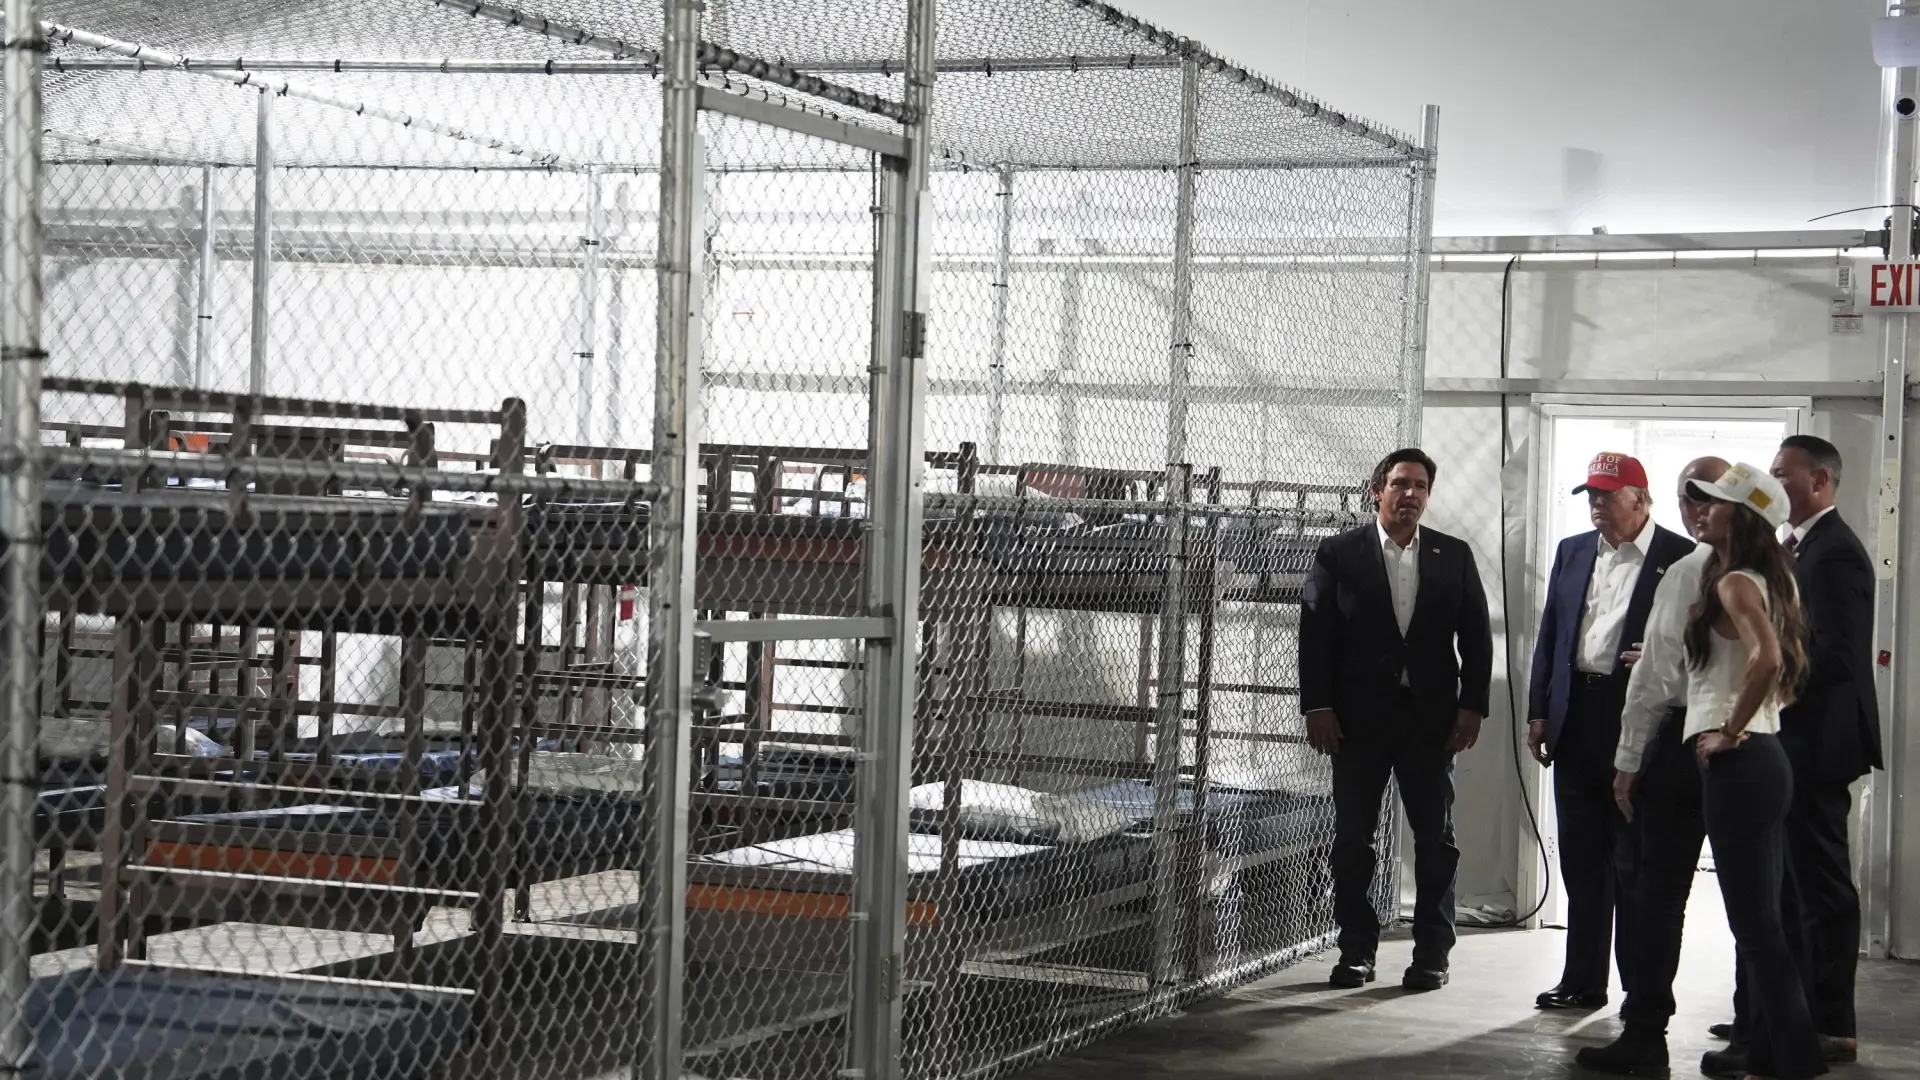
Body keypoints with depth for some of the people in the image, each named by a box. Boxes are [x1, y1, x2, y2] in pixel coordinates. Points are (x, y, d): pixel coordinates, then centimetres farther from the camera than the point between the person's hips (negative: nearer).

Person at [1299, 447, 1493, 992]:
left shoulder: (1454, 556, 7)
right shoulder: (1338, 554, 2)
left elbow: (1477, 636, 6)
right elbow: (1315, 633, -1)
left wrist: (1472, 706, -2)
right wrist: (1317, 707, -8)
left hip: (1432, 717, 1)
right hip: (1358, 717, -1)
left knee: (1436, 840, 3)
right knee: (1352, 839, 3)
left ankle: (1432, 953, 11)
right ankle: (1356, 950, 12)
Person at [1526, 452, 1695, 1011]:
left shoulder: (1681, 559, -4)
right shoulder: (1572, 552, 13)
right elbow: (1549, 635, 14)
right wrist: (1539, 712, 10)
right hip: (1577, 718, 6)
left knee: (1635, 862, 0)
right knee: (1581, 858, 11)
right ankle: (1583, 980, 19)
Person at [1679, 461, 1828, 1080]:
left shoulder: (1733, 583, -13)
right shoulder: (1768, 580, 16)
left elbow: (1766, 658, -30)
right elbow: (1788, 668, 26)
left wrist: (1731, 730, -21)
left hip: (1737, 762, -10)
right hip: (1765, 757, 10)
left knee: (1754, 919, -7)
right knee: (1760, 917, 13)